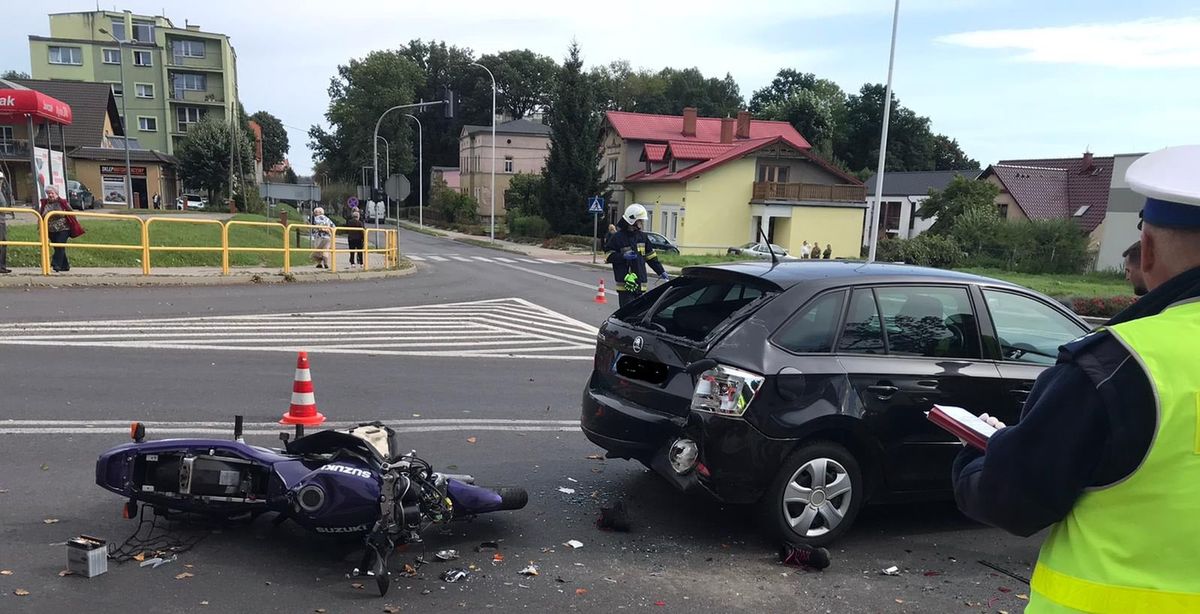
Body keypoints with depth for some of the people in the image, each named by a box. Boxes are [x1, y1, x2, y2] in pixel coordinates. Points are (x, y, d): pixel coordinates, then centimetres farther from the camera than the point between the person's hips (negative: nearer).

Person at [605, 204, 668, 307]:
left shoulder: (642, 236, 14)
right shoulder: (617, 237, -5)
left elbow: (651, 257, 20)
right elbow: (608, 256, -5)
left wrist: (661, 272, 18)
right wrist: (623, 256, -19)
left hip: (640, 283, 6)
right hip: (625, 283, -6)